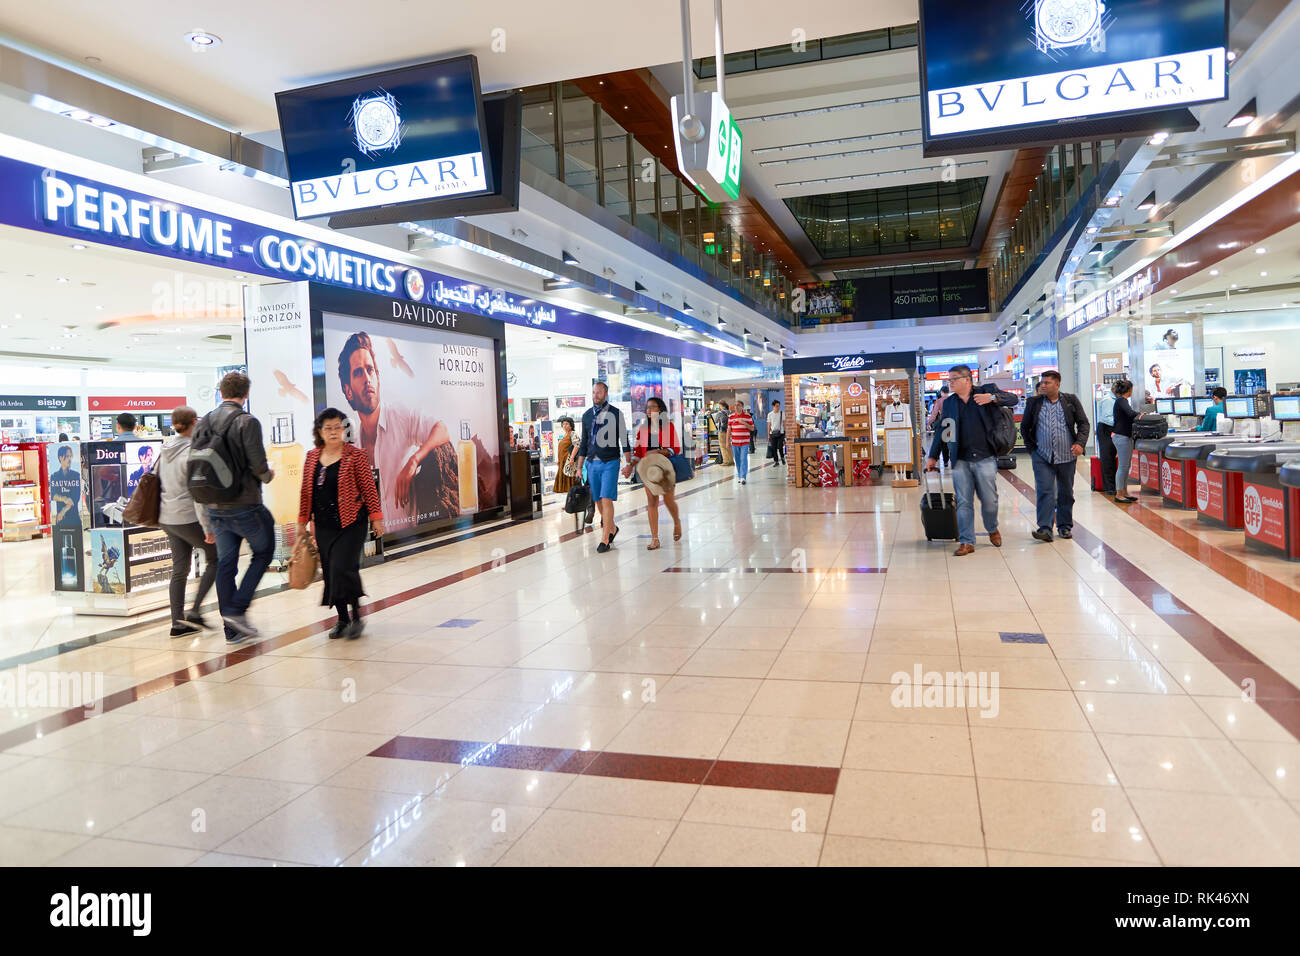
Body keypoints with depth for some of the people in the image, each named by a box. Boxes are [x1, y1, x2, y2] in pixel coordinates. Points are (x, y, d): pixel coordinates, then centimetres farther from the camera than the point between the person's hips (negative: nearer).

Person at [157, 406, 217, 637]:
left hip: (167, 518, 8)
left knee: (179, 569, 10)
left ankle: (178, 623, 12)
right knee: (215, 559, 6)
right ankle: (194, 612, -1)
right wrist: (207, 527, -18)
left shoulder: (165, 450, 9)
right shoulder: (191, 453, -16)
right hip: (188, 518, -8)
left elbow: (159, 482, 18)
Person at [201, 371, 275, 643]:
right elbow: (259, 466, -16)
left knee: (225, 563, 10)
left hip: (214, 507, 6)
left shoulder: (203, 423, 7)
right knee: (263, 553, 12)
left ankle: (232, 629, 14)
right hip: (244, 505, -6)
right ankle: (237, 609, 0)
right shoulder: (247, 422, -12)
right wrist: (269, 475, 5)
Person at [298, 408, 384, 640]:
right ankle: (342, 619, 20)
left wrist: (376, 517, -6)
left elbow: (369, 488, -4)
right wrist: (303, 521, 13)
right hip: (323, 526, 5)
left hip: (351, 523, -5)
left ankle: (356, 617, 3)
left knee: (343, 568, -13)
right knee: (329, 572, 7)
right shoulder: (312, 457, 8)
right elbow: (306, 491, 13)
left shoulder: (355, 455, -4)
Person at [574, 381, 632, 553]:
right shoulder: (587, 415, 11)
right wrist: (579, 468, 12)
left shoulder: (616, 413, -1)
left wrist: (629, 463, -5)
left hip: (610, 463, -4)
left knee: (606, 500, -12)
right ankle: (612, 528, 29)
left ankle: (605, 539, -8)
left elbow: (624, 439, 0)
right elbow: (584, 443, 15)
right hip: (592, 463, 5)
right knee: (598, 501, 8)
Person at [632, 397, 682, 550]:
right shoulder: (643, 428, 10)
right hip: (647, 468, 3)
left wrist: (659, 452, -19)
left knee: (668, 500, 1)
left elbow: (676, 448, -5)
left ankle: (677, 522, 36)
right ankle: (654, 539, 1)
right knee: (651, 501, -1)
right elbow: (637, 450, 12)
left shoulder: (669, 425, -1)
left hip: (665, 468, -3)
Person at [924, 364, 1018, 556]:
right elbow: (941, 431, 17)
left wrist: (992, 397, -21)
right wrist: (933, 456, 16)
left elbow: (1013, 400, -3)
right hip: (960, 461, 2)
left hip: (985, 459, -2)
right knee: (963, 502, 1)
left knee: (990, 500, 4)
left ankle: (992, 529, 32)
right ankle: (966, 542, 8)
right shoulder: (949, 403, 12)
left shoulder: (986, 391, 3)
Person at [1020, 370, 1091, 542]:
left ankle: (1065, 526, 23)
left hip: (1066, 456, 1)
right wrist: (1031, 448, 7)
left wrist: (1080, 443, -10)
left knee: (1066, 493, 10)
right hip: (1041, 457, -1)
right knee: (1045, 491, -11)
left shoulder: (1071, 400, 4)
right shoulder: (1033, 403, 5)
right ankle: (1045, 528, -15)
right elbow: (1024, 427, 14)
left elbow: (1084, 423, 6)